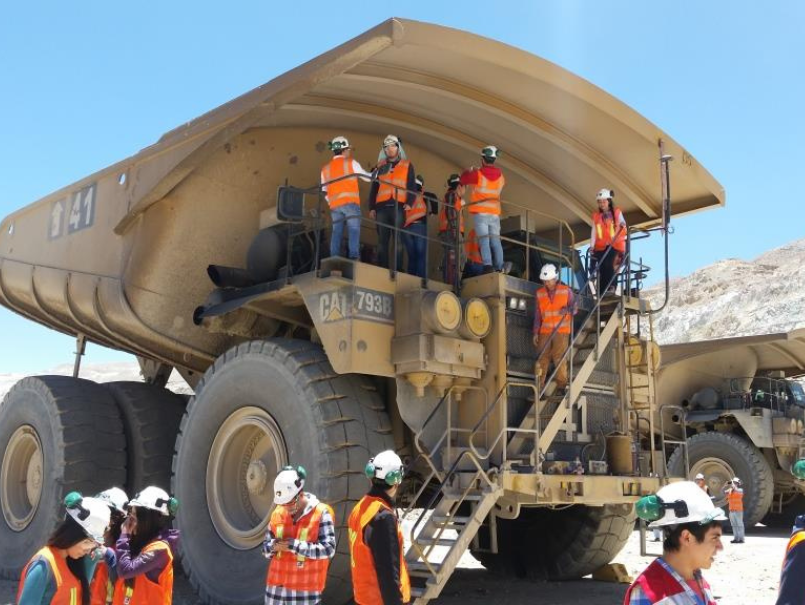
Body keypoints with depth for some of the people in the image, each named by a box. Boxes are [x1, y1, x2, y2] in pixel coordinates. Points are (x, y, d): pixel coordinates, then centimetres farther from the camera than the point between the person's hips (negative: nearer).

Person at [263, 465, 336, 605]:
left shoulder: (321, 513, -8)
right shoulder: (277, 514, 6)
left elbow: (328, 549, -17)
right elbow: (266, 549, 13)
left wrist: (294, 545, -21)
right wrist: (274, 546, -12)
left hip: (306, 589, -4)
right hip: (277, 588, 5)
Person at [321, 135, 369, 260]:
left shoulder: (326, 168, 17)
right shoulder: (350, 162, 4)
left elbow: (324, 190, 18)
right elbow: (367, 177, 11)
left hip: (334, 205, 5)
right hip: (350, 202, -5)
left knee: (336, 232, 5)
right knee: (354, 230, -7)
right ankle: (353, 258, -18)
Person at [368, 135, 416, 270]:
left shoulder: (407, 166, 12)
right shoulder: (380, 166, 17)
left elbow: (412, 187, 6)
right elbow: (374, 188, 15)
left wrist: (409, 203, -9)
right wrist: (372, 208, 5)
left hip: (398, 207, -2)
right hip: (382, 208, 2)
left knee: (397, 240, -4)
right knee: (382, 241, 1)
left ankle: (398, 270, -4)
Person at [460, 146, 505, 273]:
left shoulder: (477, 174, -8)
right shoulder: (500, 176, 7)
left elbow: (462, 180, 5)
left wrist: (468, 171, 27)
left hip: (480, 212, -4)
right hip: (495, 213, 4)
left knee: (484, 238, -8)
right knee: (495, 240, 5)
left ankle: (488, 265, -21)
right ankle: (499, 267, -1)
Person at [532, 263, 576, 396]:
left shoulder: (566, 291, 3)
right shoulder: (539, 293, 10)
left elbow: (574, 308, 4)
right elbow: (537, 314, 12)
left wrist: (568, 310, -20)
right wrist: (536, 333, 7)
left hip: (561, 330, -2)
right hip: (545, 331, 3)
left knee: (559, 357, -11)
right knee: (542, 358, -3)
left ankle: (561, 387, -6)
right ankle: (539, 388, -1)